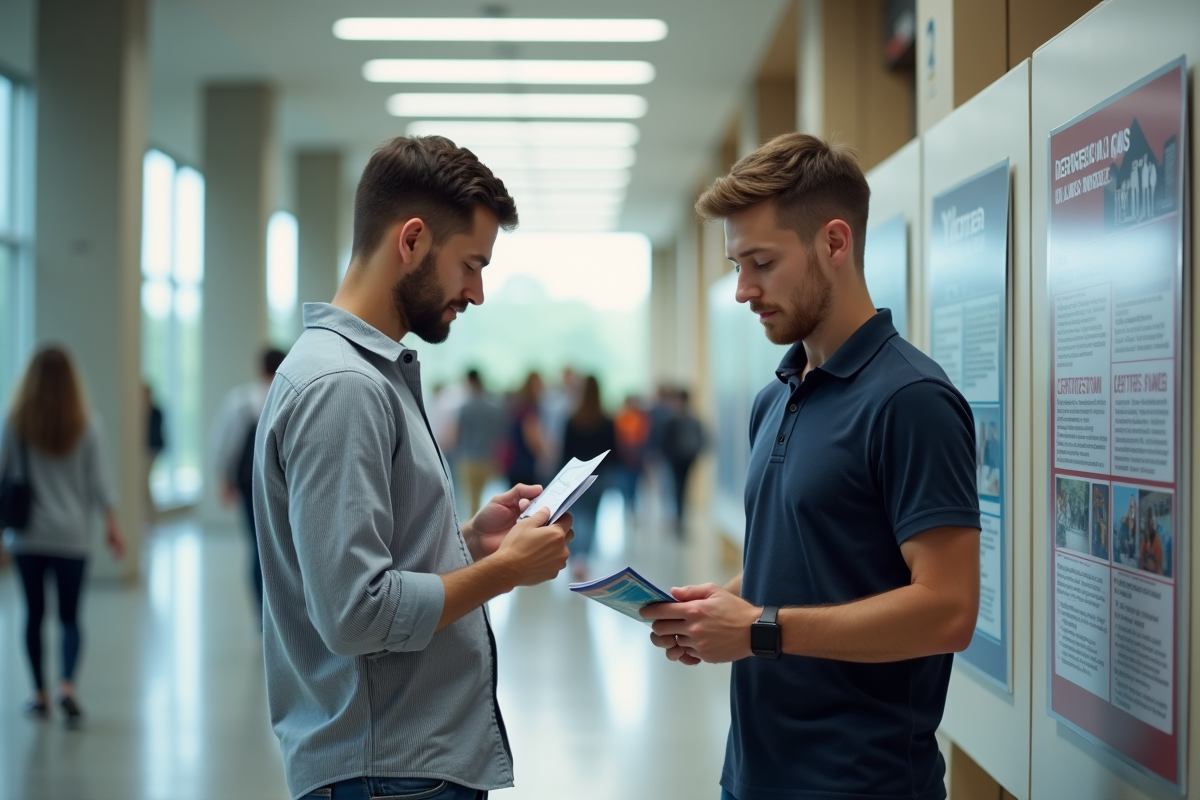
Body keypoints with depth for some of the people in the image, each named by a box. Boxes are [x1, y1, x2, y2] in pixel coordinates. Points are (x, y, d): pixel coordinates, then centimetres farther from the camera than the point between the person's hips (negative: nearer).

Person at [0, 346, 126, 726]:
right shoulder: (86, 426, -4)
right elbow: (98, 480, -3)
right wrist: (111, 524, 4)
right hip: (72, 535, 0)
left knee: (34, 613, 11)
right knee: (69, 616, 6)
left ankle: (40, 694, 15)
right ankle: (67, 685, -15)